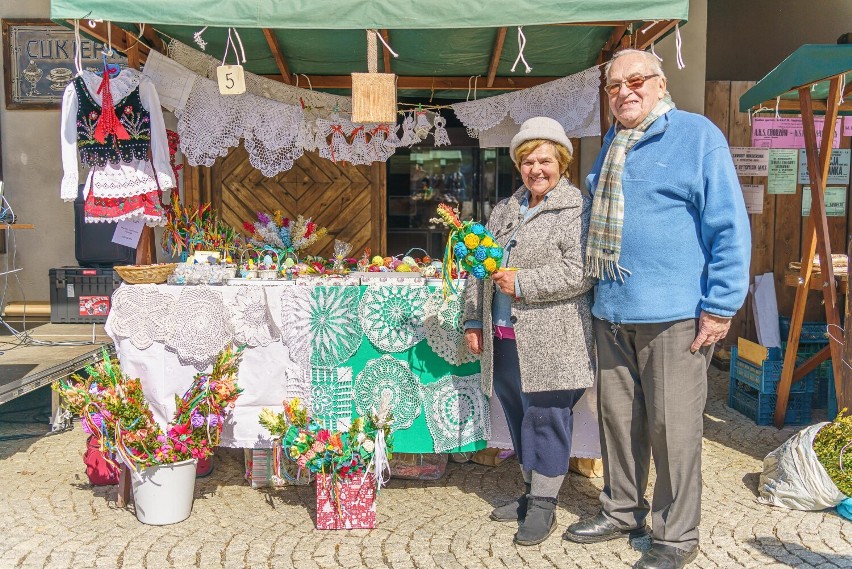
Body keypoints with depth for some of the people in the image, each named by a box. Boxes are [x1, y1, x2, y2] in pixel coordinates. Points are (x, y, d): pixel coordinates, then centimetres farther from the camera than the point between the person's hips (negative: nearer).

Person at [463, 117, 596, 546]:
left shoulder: (577, 210, -5)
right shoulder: (504, 211, 17)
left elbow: (578, 273, -17)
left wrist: (522, 284, -17)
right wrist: (474, 321, 14)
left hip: (550, 342, -7)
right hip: (504, 338, 7)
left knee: (546, 417, 1)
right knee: (519, 418, 16)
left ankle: (543, 506, 15)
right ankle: (531, 491, 33)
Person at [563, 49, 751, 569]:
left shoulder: (698, 135, -4)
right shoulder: (611, 147, 16)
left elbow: (730, 227, -8)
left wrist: (721, 306, -13)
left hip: (673, 313, -6)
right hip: (613, 312, 7)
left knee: (672, 427, 1)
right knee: (618, 418, 14)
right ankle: (622, 511, 31)